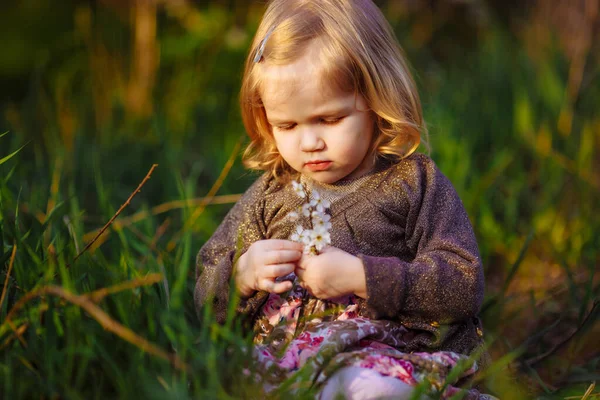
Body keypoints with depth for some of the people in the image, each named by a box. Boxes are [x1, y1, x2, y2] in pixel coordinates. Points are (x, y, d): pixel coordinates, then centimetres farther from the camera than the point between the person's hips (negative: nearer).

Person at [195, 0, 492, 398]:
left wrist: (360, 277, -13)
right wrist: (242, 273, -3)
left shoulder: (414, 183, 5)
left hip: (384, 356, -4)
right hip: (277, 358, 4)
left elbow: (465, 286, -5)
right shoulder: (270, 194, 18)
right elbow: (204, 294, 22)